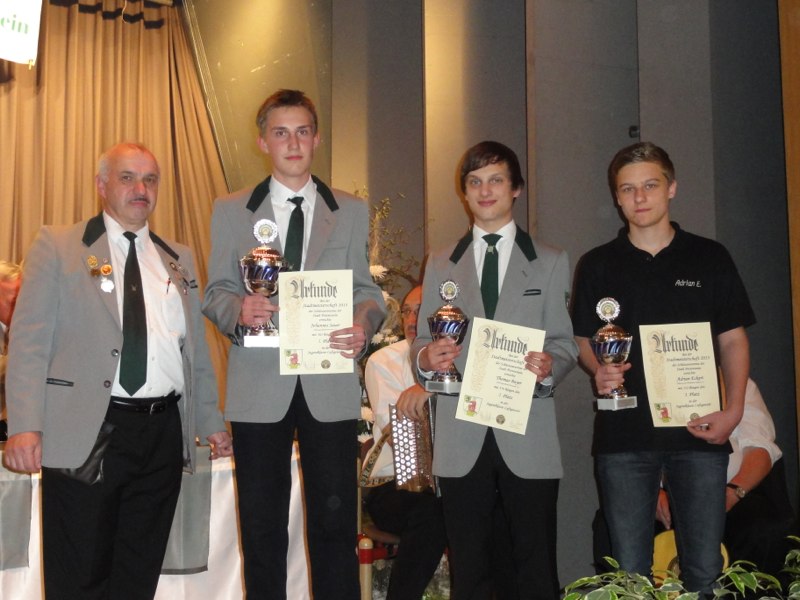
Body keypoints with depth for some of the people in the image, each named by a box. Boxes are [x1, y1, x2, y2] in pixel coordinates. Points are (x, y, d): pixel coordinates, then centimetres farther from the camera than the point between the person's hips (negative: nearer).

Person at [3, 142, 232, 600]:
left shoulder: (179, 260, 16)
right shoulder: (57, 246, 3)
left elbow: (198, 349, 18)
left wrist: (210, 421, 15)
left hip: (163, 436, 4)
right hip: (84, 432, -4)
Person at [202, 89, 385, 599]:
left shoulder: (352, 212, 10)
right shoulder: (230, 212, 9)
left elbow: (366, 291, 7)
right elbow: (215, 292, 7)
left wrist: (364, 325, -15)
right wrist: (239, 310, -15)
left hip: (330, 386, 0)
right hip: (259, 385, 0)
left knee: (335, 519, 2)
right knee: (262, 524, 9)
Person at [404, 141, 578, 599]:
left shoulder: (550, 263, 10)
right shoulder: (440, 265, 15)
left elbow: (566, 344, 4)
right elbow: (423, 341, 13)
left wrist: (550, 366, -17)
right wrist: (426, 356, -10)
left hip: (529, 437, -1)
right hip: (461, 439, 2)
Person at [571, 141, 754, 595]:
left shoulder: (710, 258, 7)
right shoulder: (597, 265, 8)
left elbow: (733, 339, 8)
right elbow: (583, 340, 12)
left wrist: (734, 409, -6)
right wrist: (598, 369, -11)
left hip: (698, 432, 0)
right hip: (624, 435, 0)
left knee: (705, 570, 3)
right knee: (629, 571, 5)